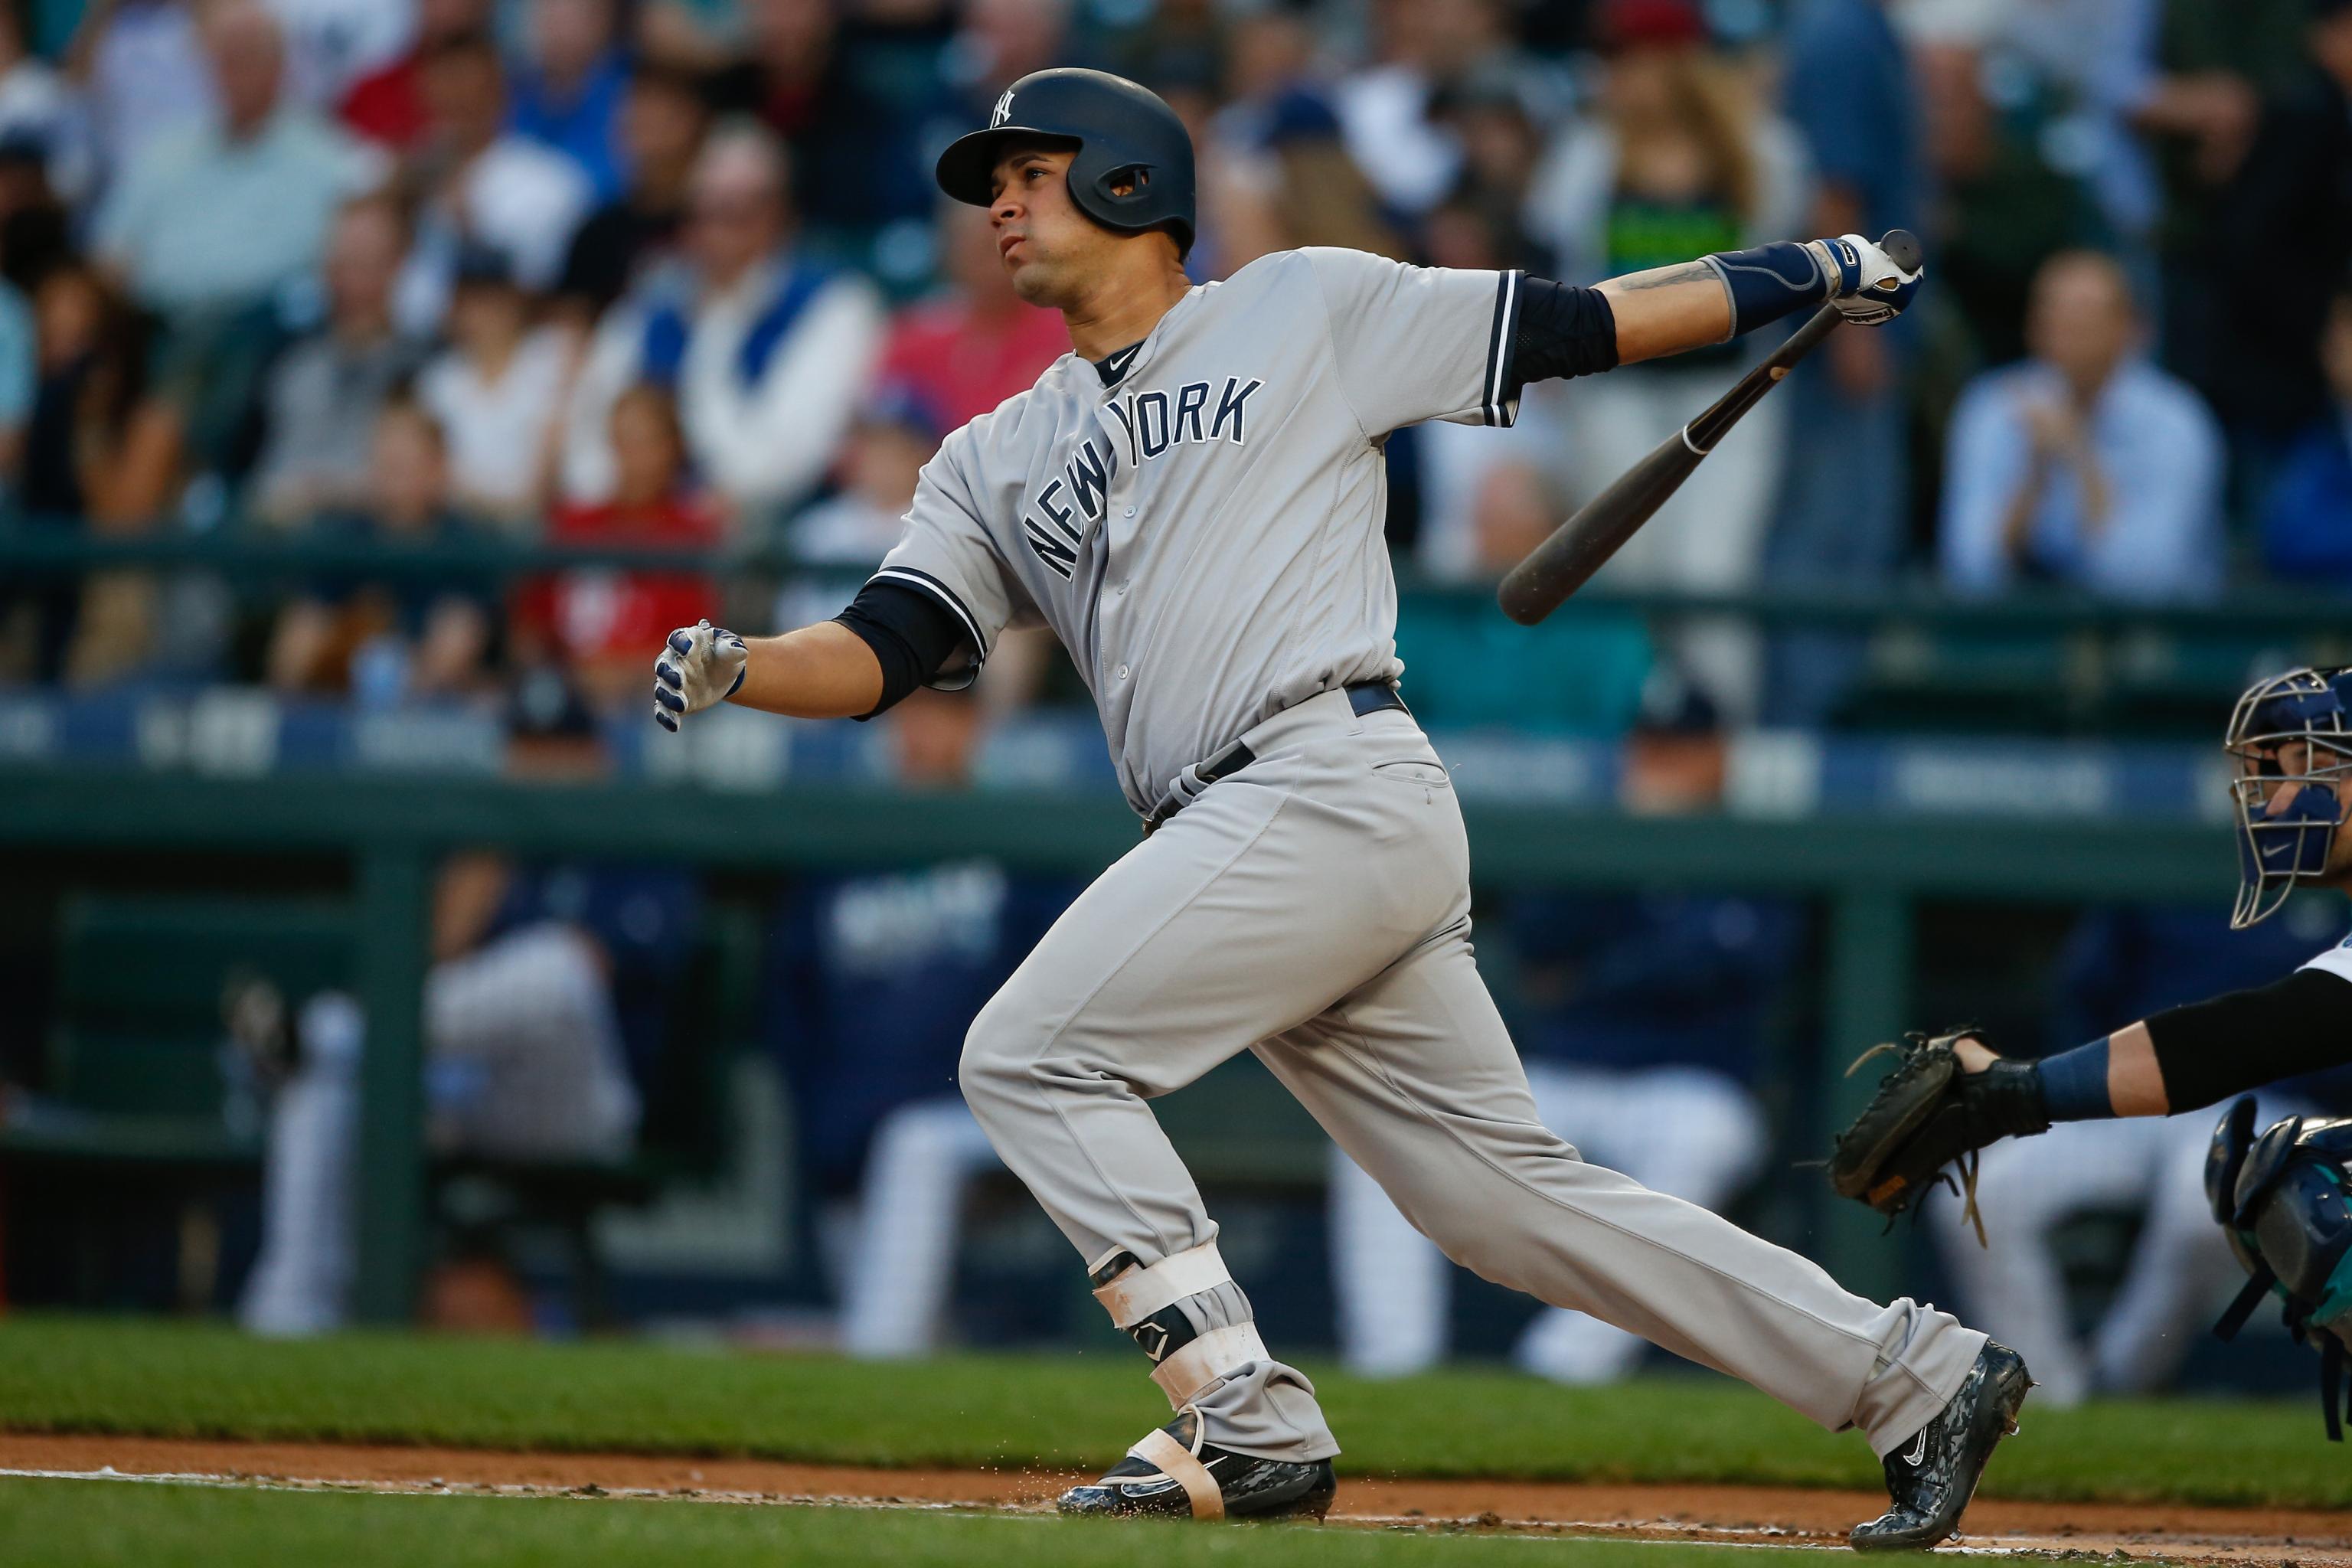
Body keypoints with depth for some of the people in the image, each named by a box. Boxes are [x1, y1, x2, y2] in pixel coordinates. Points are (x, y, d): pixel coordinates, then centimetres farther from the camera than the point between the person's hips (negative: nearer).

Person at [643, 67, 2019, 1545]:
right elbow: (882, 651, 12)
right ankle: (1917, 1374, 12)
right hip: (1238, 834, 7)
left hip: (1337, 784, -7)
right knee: (1508, 1195, 6)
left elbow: (1578, 325, 10)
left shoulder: (1310, 309, 9)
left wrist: (1802, 275, 3)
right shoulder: (996, 464, 24)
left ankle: (1251, 1422, -14)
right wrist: (733, 668, -8)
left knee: (1033, 1055, -15)